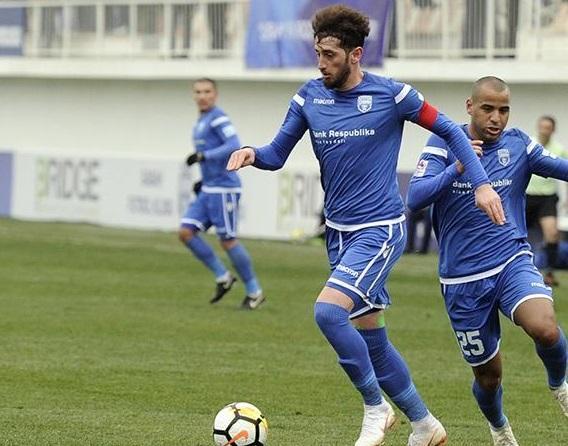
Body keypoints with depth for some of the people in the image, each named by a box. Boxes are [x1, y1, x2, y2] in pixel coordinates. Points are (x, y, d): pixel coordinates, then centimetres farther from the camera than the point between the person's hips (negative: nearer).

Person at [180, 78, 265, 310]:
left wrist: (203, 156, -26)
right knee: (186, 232, 0)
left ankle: (254, 292, 8)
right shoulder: (201, 122, 17)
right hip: (208, 190, 9)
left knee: (227, 240, -5)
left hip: (224, 189, -9)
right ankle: (223, 277, 9)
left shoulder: (218, 118, -11)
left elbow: (234, 147, -24)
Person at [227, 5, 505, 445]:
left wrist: (481, 183, -8)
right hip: (338, 231, 6)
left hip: (380, 230, -6)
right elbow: (278, 154, 7)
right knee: (372, 340, 10)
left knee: (328, 311, -25)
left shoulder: (391, 94, -10)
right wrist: (252, 153, -16)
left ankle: (376, 407, -7)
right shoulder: (309, 97, 2)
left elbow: (448, 130, 1)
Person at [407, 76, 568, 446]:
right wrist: (457, 168, -30)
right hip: (463, 278, 0)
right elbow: (415, 198, -16)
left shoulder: (518, 145, 1)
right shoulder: (444, 143, -5)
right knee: (488, 375, 8)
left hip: (512, 261, 0)